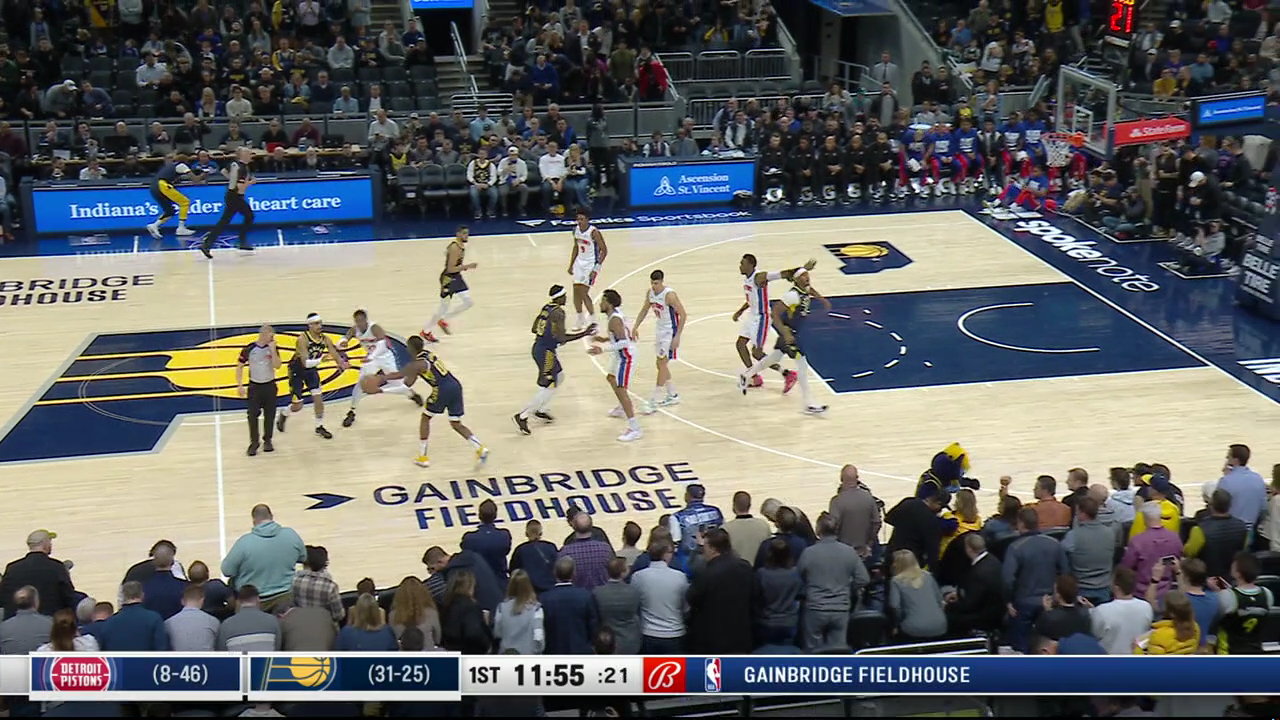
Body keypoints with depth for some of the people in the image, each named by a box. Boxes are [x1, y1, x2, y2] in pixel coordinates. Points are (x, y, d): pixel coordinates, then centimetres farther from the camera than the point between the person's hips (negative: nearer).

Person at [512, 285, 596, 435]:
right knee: (548, 388, -3)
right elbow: (561, 338, -23)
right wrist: (584, 333, -18)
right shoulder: (558, 312, -17)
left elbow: (534, 329, 15)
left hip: (538, 348, 10)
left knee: (559, 377, 25)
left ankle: (540, 410, 28)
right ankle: (522, 416, -3)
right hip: (546, 352, -10)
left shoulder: (546, 307, 9)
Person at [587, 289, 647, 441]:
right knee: (612, 379, 32)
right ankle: (622, 409, 52)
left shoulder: (614, 320, -23)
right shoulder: (617, 314, 7)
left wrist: (603, 349, -35)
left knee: (620, 390, -15)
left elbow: (623, 342, -31)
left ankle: (635, 429, -19)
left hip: (625, 357, -11)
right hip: (623, 355, 11)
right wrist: (605, 339, 19)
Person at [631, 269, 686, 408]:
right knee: (661, 364, 13)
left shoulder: (669, 295, -24)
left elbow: (683, 315, -22)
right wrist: (635, 327, 5)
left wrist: (677, 337, -24)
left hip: (670, 331, -8)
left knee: (662, 364, -9)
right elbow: (645, 310, 14)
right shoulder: (651, 292, -1)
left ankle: (657, 399, -5)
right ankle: (673, 395, 25)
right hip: (660, 330, 8)